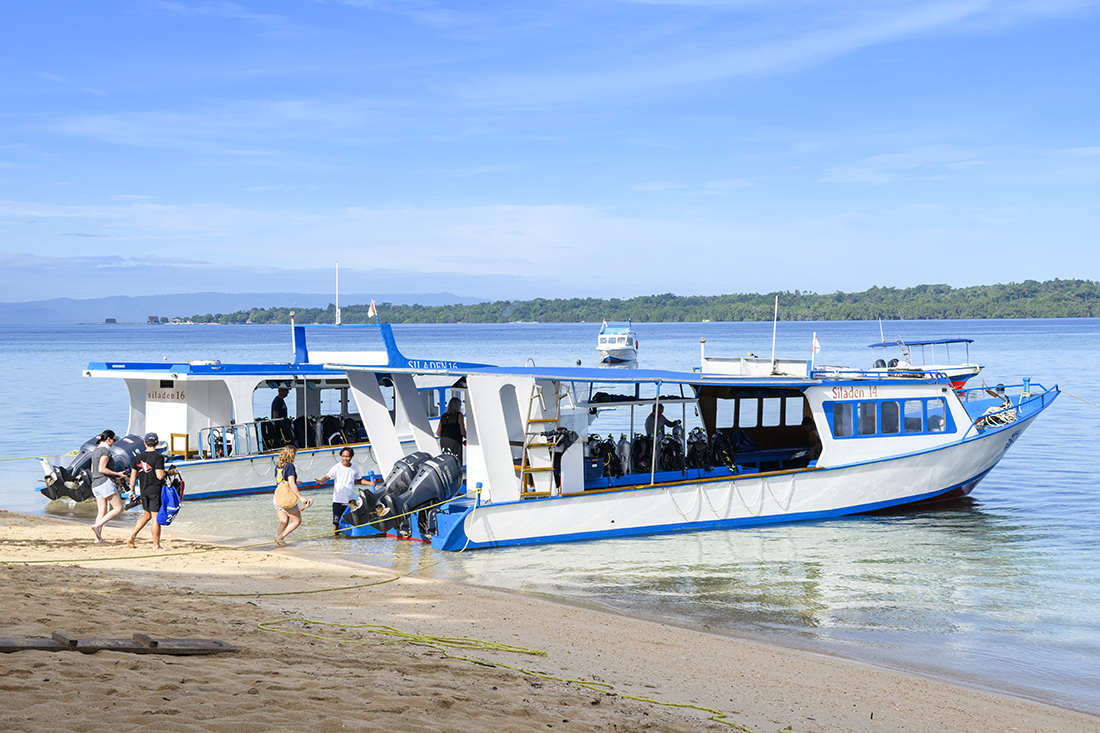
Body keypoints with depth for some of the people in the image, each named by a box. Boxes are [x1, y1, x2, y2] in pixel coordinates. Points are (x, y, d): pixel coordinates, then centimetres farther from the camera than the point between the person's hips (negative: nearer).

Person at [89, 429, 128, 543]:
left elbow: (93, 469, 23)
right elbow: (101, 469, -20)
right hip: (105, 482, -10)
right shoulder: (105, 451, -11)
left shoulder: (95, 451, 17)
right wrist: (117, 474, -13)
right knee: (119, 509, -7)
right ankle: (96, 525, -17)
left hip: (95, 484, 10)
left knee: (102, 512, 8)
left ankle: (98, 537, 1)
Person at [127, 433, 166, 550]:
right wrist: (169, 472, -1)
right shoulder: (158, 457, -13)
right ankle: (156, 545, 4)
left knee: (147, 514, 21)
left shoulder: (138, 457, 7)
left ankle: (132, 536, 9)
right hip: (156, 491, -6)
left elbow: (133, 475, 11)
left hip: (144, 491, 6)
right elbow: (160, 475, -20)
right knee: (156, 517, 0)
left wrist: (132, 491, 18)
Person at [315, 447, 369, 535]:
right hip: (339, 500, -4)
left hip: (351, 500, 4)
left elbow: (359, 480, 21)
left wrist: (370, 483, 7)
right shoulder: (337, 468, -8)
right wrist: (321, 481, -40)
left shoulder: (355, 468, 7)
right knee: (336, 523, -6)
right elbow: (327, 477, -19)